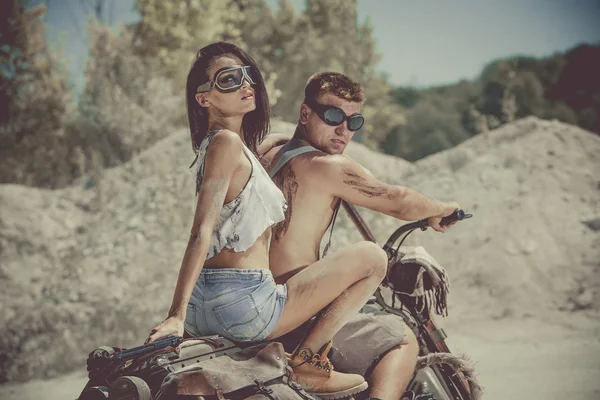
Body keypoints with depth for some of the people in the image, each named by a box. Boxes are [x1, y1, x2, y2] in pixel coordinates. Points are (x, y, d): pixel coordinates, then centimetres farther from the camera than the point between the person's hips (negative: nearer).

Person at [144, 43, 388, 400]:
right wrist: (176, 315, -26)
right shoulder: (227, 143, -12)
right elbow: (202, 231, -21)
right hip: (245, 304, -10)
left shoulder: (244, 146, 17)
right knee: (372, 257, 0)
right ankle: (308, 361, -5)